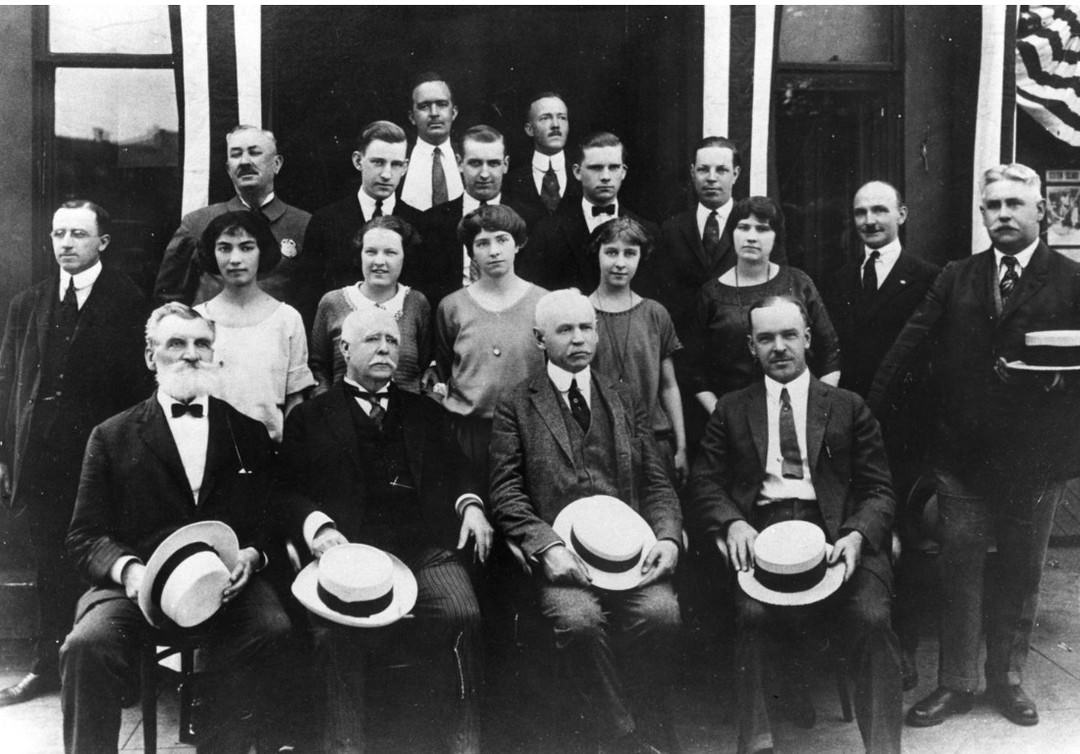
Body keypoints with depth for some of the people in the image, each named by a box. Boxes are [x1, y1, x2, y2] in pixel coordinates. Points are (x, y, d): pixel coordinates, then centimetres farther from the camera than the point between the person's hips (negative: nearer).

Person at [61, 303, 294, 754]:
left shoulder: (249, 433, 16)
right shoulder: (112, 437, 12)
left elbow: (272, 519, 14)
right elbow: (85, 535, 7)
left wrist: (252, 555, -9)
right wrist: (127, 568, -14)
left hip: (228, 582, 1)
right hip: (141, 583, 0)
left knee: (272, 633, -30)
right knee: (88, 644, -31)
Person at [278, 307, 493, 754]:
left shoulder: (422, 412, 26)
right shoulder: (309, 419, 15)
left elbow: (455, 468, 22)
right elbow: (290, 490, 5)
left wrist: (471, 504, 1)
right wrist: (319, 528, -13)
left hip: (424, 545, 2)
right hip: (351, 548, -2)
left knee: (462, 616, -24)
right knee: (337, 632, -28)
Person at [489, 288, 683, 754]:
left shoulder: (624, 401, 20)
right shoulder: (515, 406, 9)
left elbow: (657, 484, 16)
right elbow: (505, 495, 1)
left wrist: (668, 537, -4)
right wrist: (548, 547, -16)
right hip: (560, 550, -2)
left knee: (661, 613, -26)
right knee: (578, 620, -31)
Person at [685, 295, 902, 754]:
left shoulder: (848, 407, 19)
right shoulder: (731, 410, 20)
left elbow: (878, 490, 11)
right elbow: (704, 482, 11)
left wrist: (857, 535, -10)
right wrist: (732, 523, -11)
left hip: (834, 531, 1)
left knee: (872, 619, -27)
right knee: (753, 614, -30)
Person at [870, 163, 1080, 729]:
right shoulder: (955, 279, 6)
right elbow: (910, 345, 1)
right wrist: (868, 414, -5)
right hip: (962, 452, 2)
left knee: (1020, 573, 13)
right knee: (959, 570, 8)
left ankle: (1006, 678, 29)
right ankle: (955, 682, 20)